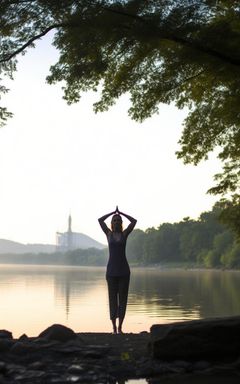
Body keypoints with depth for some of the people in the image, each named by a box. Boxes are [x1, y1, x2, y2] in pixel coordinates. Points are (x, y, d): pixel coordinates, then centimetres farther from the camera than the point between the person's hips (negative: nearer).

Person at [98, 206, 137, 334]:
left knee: (123, 298, -1)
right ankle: (114, 327, 4)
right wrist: (113, 212, 7)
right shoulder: (109, 233, 7)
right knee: (112, 298, 1)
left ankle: (120, 327, 2)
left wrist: (121, 213, 7)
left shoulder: (124, 234, 6)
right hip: (111, 269, 0)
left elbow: (134, 221, -2)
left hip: (124, 270, 0)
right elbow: (100, 220, -1)